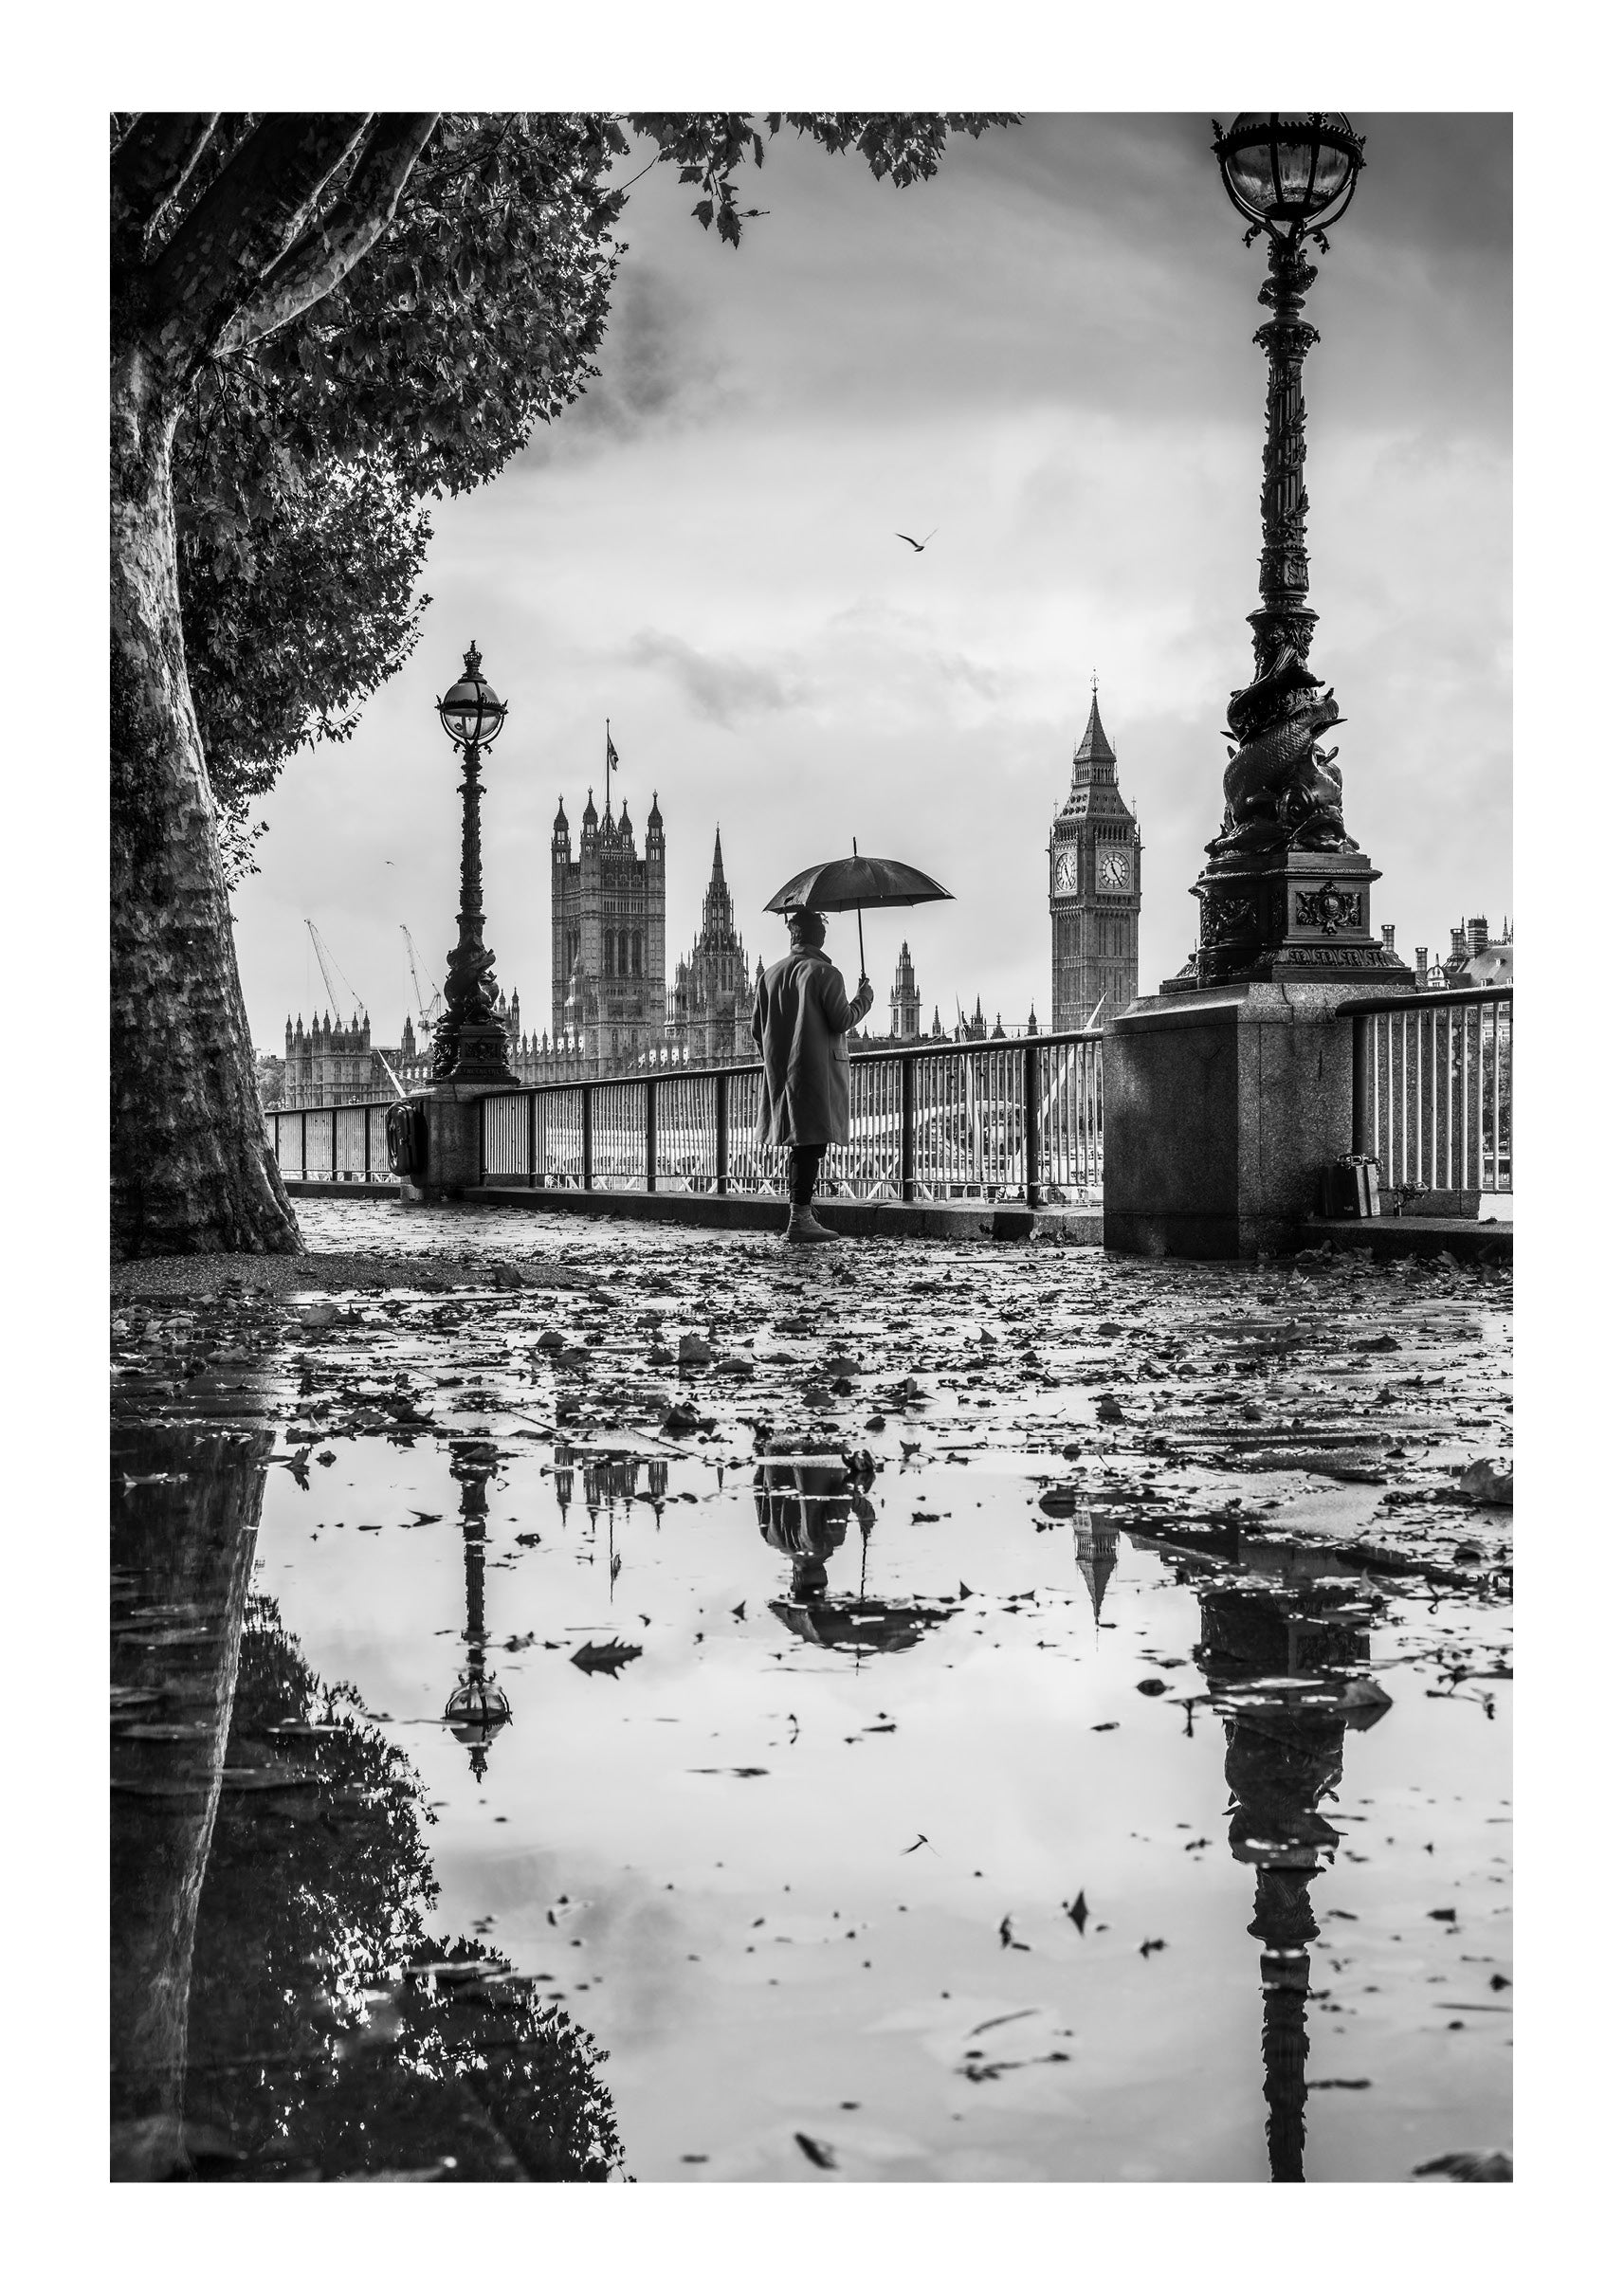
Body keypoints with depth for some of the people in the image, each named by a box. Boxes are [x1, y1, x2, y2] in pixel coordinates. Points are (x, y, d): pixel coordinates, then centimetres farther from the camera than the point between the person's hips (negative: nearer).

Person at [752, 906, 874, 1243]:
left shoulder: (769, 976, 11)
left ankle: (800, 1217, 15)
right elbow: (842, 1020, -12)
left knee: (801, 1146, 13)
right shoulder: (824, 973, -8)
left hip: (780, 1072, 7)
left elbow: (757, 1030, 13)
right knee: (810, 1143, -7)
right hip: (817, 1070, -7)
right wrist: (864, 998, 6)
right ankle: (799, 1220, -11)